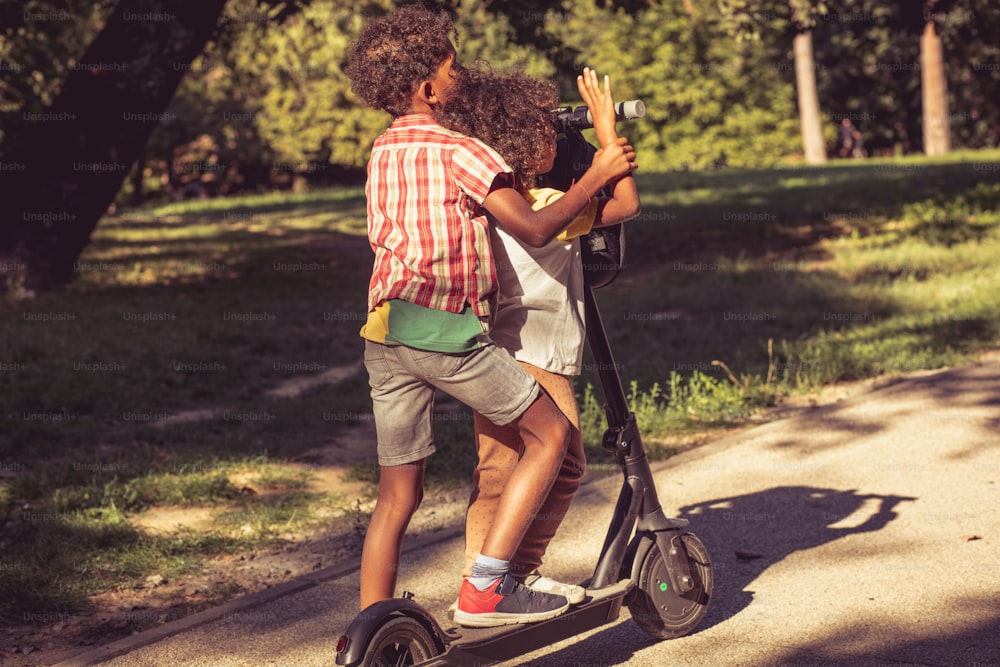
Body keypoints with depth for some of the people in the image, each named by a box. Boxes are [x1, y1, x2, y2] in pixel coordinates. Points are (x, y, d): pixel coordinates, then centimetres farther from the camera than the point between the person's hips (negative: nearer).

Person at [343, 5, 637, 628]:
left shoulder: (382, 152, 19)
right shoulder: (458, 151, -5)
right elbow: (535, 228, -10)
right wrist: (595, 176, 1)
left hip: (384, 331, 8)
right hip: (446, 328, -7)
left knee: (398, 494, 13)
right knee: (550, 433, 6)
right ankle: (485, 589, -2)